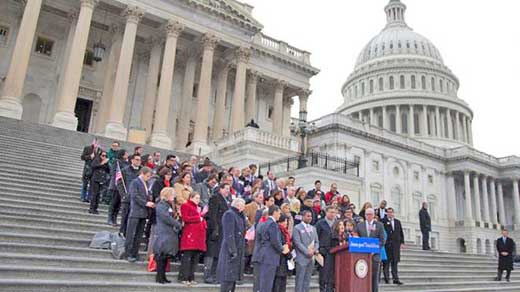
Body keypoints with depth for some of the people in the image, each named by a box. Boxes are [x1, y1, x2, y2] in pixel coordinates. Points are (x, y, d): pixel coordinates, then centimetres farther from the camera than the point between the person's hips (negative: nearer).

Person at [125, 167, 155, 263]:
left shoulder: (146, 183, 16)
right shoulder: (135, 182, -6)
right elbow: (134, 196, -14)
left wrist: (149, 203, 0)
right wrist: (146, 203, -19)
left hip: (143, 212, 7)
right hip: (135, 212, -7)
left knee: (139, 235, 9)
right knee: (131, 234, -2)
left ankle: (134, 254, 15)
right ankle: (128, 254, 4)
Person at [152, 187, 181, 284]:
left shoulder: (170, 205, 21)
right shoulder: (161, 205, -8)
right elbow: (166, 218, -17)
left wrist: (178, 225, 5)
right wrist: (178, 225, -10)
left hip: (170, 234, 9)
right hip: (163, 234, -9)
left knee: (166, 256, 9)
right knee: (161, 255, -6)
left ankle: (163, 276, 15)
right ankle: (159, 277, -1)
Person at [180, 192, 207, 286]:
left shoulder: (197, 208, 26)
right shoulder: (185, 206, 1)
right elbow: (185, 218, -12)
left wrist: (203, 222, 8)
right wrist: (198, 218, -7)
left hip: (198, 234, 8)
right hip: (190, 234, -8)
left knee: (195, 257, 7)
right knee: (187, 256, -7)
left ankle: (191, 278, 13)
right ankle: (184, 278, -2)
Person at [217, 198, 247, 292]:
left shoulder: (238, 215, 17)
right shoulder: (229, 214, -13)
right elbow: (229, 234, -20)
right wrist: (232, 251, -21)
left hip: (237, 250, 10)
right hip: (230, 251, -10)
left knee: (233, 276, 12)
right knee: (228, 276, -7)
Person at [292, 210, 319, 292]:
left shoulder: (313, 228, 17)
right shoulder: (297, 228, -4)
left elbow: (316, 242, 17)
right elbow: (297, 243, -11)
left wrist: (315, 250, -4)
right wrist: (307, 252, -15)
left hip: (311, 258, 6)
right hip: (302, 258, -6)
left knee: (307, 280, 9)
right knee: (300, 279, -3)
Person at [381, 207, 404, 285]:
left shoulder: (398, 222, 15)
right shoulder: (383, 221, -1)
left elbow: (401, 233, 16)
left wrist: (402, 242, 8)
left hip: (396, 244, 4)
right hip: (387, 244, -4)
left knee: (395, 262, 5)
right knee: (386, 261, 1)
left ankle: (395, 279, 8)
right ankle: (386, 277, 12)